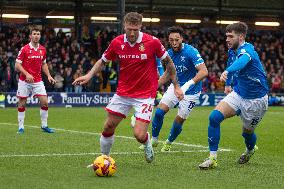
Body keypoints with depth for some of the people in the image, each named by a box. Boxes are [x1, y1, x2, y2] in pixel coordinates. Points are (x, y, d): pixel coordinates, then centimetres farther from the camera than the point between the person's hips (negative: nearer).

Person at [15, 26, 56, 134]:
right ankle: (21, 127, 11)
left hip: (38, 81, 3)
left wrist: (48, 76, 5)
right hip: (24, 81, -3)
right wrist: (27, 74, -22)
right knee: (22, 104, 1)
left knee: (44, 102, -5)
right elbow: (17, 65, -10)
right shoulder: (24, 49, -9)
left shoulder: (42, 50, 5)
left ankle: (44, 126, 8)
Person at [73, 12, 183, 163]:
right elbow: (103, 61, 10)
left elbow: (168, 62, 0)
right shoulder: (117, 43, -6)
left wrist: (176, 86, 1)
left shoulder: (152, 42, -15)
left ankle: (147, 144, 24)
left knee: (139, 135, -13)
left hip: (145, 94, -3)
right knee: (108, 127, 3)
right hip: (123, 92, 3)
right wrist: (89, 75, -6)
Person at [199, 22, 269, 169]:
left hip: (256, 100, -6)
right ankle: (212, 158, -13)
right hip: (237, 95, 6)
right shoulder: (232, 51, -1)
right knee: (214, 117, -17)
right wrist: (228, 84, 29)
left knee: (247, 132, 12)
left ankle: (250, 149, 50)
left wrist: (227, 72, -71)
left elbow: (242, 61, -51)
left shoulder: (247, 50, -26)